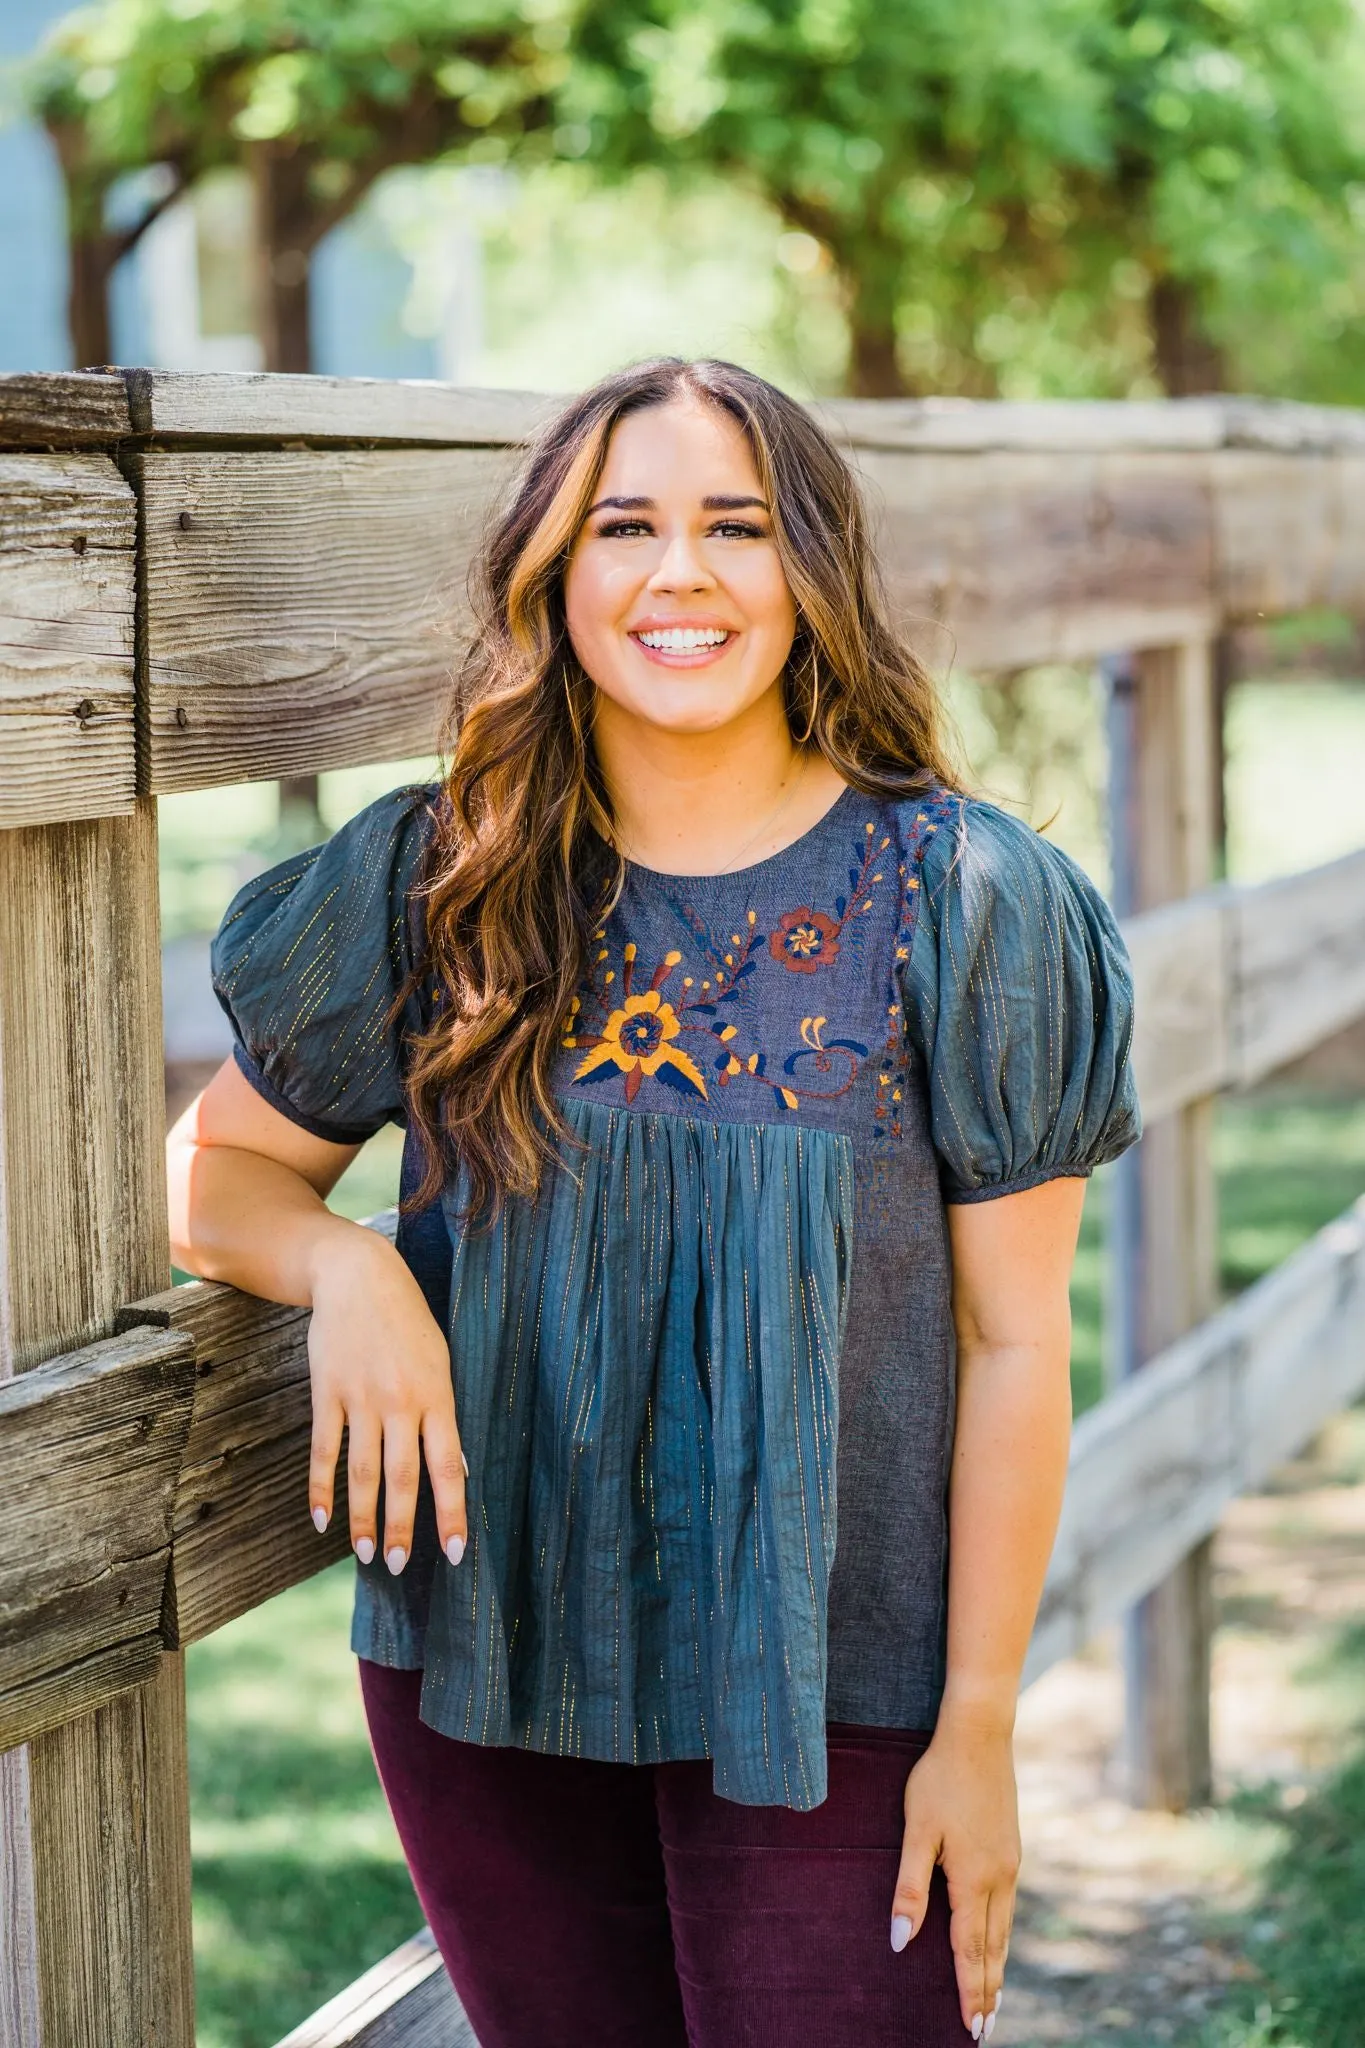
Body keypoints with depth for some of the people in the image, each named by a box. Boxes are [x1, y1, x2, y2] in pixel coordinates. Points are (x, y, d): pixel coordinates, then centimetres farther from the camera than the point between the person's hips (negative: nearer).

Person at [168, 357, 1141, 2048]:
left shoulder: (954, 898, -6)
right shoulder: (431, 882, 0)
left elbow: (1013, 1342, -5)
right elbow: (214, 1171, 9)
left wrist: (979, 1723, -6)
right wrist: (343, 1265, -14)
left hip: (823, 1697, -2)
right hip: (484, 1664, 2)